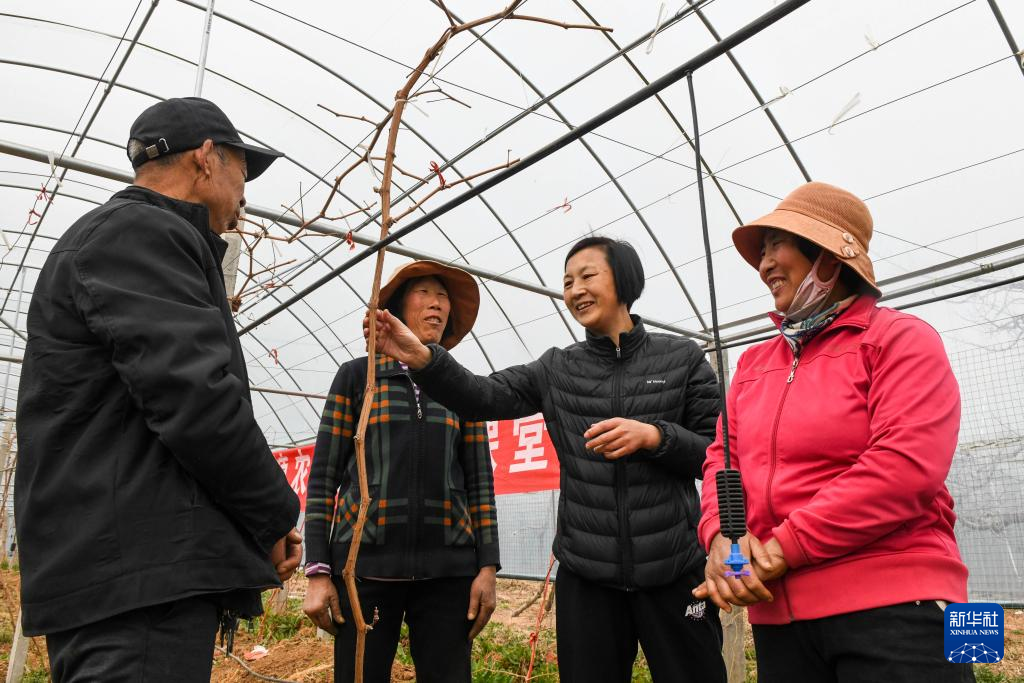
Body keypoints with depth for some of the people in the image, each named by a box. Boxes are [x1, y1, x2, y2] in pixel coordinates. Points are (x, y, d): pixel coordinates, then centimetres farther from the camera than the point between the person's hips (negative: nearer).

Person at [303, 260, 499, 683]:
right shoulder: (356, 375, 6)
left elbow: (479, 481, 9)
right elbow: (324, 477, 4)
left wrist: (487, 567, 1)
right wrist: (318, 571, -3)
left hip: (447, 567, 2)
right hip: (366, 562, -1)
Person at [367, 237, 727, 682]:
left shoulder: (681, 358, 0)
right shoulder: (556, 370, 6)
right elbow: (484, 397, -7)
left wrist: (654, 435, -18)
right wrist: (422, 358, -23)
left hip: (673, 570, -1)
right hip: (585, 574, 2)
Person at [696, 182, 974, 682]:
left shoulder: (900, 338, -3)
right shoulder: (753, 363, 15)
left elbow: (906, 465, -17)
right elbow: (723, 458, 9)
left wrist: (785, 548, -17)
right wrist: (721, 535, -12)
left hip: (890, 606, -5)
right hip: (778, 614, 6)